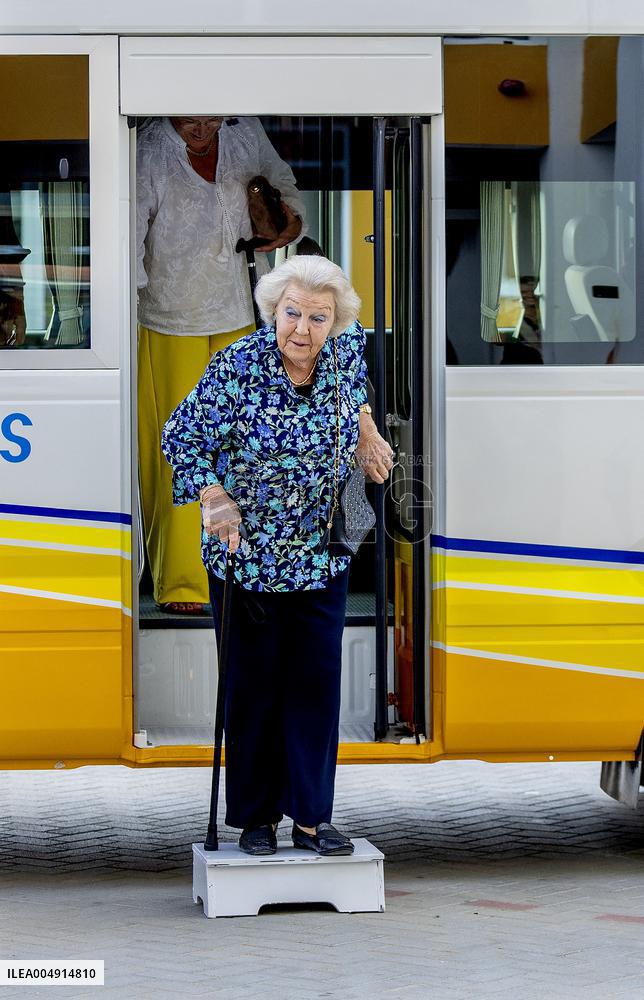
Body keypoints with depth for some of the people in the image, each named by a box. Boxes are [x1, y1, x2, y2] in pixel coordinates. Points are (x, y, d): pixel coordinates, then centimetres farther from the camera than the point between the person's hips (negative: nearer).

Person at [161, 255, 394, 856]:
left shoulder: (346, 350, -6)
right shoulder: (237, 367, -19)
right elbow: (182, 438, -11)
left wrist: (366, 438, 21)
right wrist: (214, 499, -23)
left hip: (321, 556, 4)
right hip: (246, 554, -4)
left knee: (317, 682, 4)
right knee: (254, 685, 5)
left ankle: (311, 816, 11)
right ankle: (256, 817, 16)